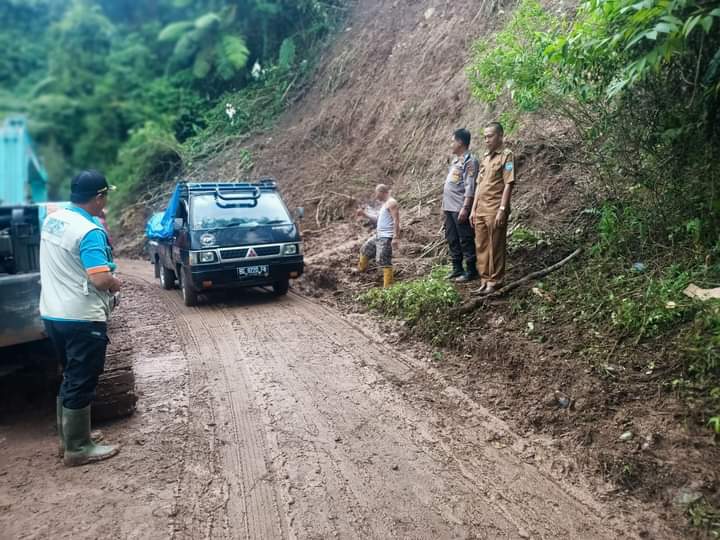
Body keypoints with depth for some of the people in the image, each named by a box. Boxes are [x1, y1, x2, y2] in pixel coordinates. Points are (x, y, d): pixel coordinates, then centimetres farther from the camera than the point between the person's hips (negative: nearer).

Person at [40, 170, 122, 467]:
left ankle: (67, 437, 32)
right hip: (81, 318, -9)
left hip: (52, 313, 9)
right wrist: (115, 284, -7)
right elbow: (100, 279, -29)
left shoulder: (52, 219, 6)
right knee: (81, 383, 3)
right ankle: (78, 448, 14)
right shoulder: (90, 232, -21)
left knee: (70, 378, 21)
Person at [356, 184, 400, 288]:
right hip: (378, 235, 10)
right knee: (365, 250, 24)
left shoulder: (391, 203, -12)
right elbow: (378, 219, 29)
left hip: (386, 237, -10)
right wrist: (364, 213, 26)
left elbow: (396, 220, -20)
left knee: (384, 262, -12)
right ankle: (361, 269, 44)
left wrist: (396, 238, -27)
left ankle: (388, 286, -8)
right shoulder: (384, 204, 19)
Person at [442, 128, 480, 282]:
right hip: (449, 207, 9)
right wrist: (444, 204, 20)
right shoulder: (455, 160, 18)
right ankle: (457, 269, 22)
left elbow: (470, 187, -18)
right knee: (452, 240, 13)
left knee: (466, 240, -2)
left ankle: (471, 271, 6)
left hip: (460, 209, -9)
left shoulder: (470, 161, -11)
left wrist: (465, 208, -23)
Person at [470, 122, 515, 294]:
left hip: (495, 210, -7)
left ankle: (495, 282, 10)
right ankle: (485, 280, 21)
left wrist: (502, 209, -19)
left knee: (495, 247, 0)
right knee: (481, 247, 11)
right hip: (481, 210, 8)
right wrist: (474, 209, 13)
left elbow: (508, 184, -13)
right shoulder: (486, 157, 16)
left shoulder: (506, 155, -6)